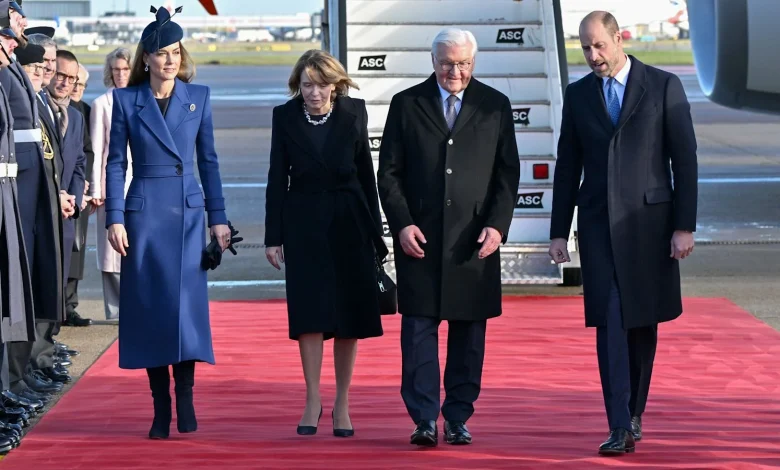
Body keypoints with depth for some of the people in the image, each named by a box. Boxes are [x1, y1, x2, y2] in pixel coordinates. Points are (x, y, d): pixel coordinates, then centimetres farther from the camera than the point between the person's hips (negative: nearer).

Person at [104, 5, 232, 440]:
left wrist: (219, 217, 6)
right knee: (149, 305, 0)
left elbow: (209, 159, 9)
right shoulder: (126, 100, 2)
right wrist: (115, 218, -5)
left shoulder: (198, 96, 6)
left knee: (187, 301, -9)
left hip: (188, 211, 1)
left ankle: (186, 396, -4)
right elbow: (116, 163, 3)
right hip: (144, 211, -1)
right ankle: (161, 407, 5)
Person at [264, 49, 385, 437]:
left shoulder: (354, 113, -1)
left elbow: (366, 172, 5)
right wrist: (273, 236, -2)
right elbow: (277, 178, 1)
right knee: (309, 311, -6)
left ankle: (342, 404, 10)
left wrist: (375, 229, 5)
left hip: (349, 220, 1)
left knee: (348, 313, 2)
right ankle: (313, 399, 2)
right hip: (304, 223, -1)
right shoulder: (285, 116, -2)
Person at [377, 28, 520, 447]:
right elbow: (389, 172, 5)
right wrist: (401, 224, -7)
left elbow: (508, 172, 6)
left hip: (475, 240, 1)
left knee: (469, 331, 3)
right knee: (419, 328, -4)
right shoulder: (406, 105, 5)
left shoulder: (495, 106, 7)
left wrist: (497, 225, -6)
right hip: (419, 237, -1)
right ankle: (424, 420, -2)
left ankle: (458, 418, 10)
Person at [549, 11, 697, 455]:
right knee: (611, 323, -8)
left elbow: (685, 159, -2)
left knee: (643, 322, 7)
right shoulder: (578, 94, 8)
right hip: (599, 223, 1)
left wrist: (684, 226, -7)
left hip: (650, 221, -1)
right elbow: (567, 166, 12)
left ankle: (634, 413, 23)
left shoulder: (664, 86, -1)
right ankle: (621, 427, -10)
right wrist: (559, 232, 8)